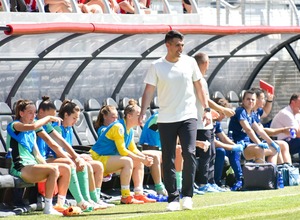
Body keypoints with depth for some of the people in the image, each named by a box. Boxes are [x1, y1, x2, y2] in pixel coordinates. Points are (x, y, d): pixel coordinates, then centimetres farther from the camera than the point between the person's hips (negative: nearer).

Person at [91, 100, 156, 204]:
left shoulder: (130, 130, 10)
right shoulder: (118, 127, -20)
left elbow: (133, 150, 13)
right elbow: (122, 151, -23)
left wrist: (145, 157, -7)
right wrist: (142, 159, -21)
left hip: (109, 158, 10)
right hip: (98, 158, -10)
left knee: (139, 163, 5)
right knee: (127, 161, -30)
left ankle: (139, 194, 1)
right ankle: (125, 197, -29)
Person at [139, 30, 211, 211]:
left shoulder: (189, 62, 4)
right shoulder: (157, 67, -2)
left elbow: (199, 87, 13)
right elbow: (149, 91, -3)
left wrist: (207, 109, 10)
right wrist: (143, 113, -15)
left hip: (188, 116, 0)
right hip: (166, 120, 0)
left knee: (189, 153, -14)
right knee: (168, 160, 1)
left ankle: (187, 195, -5)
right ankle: (173, 198, 9)